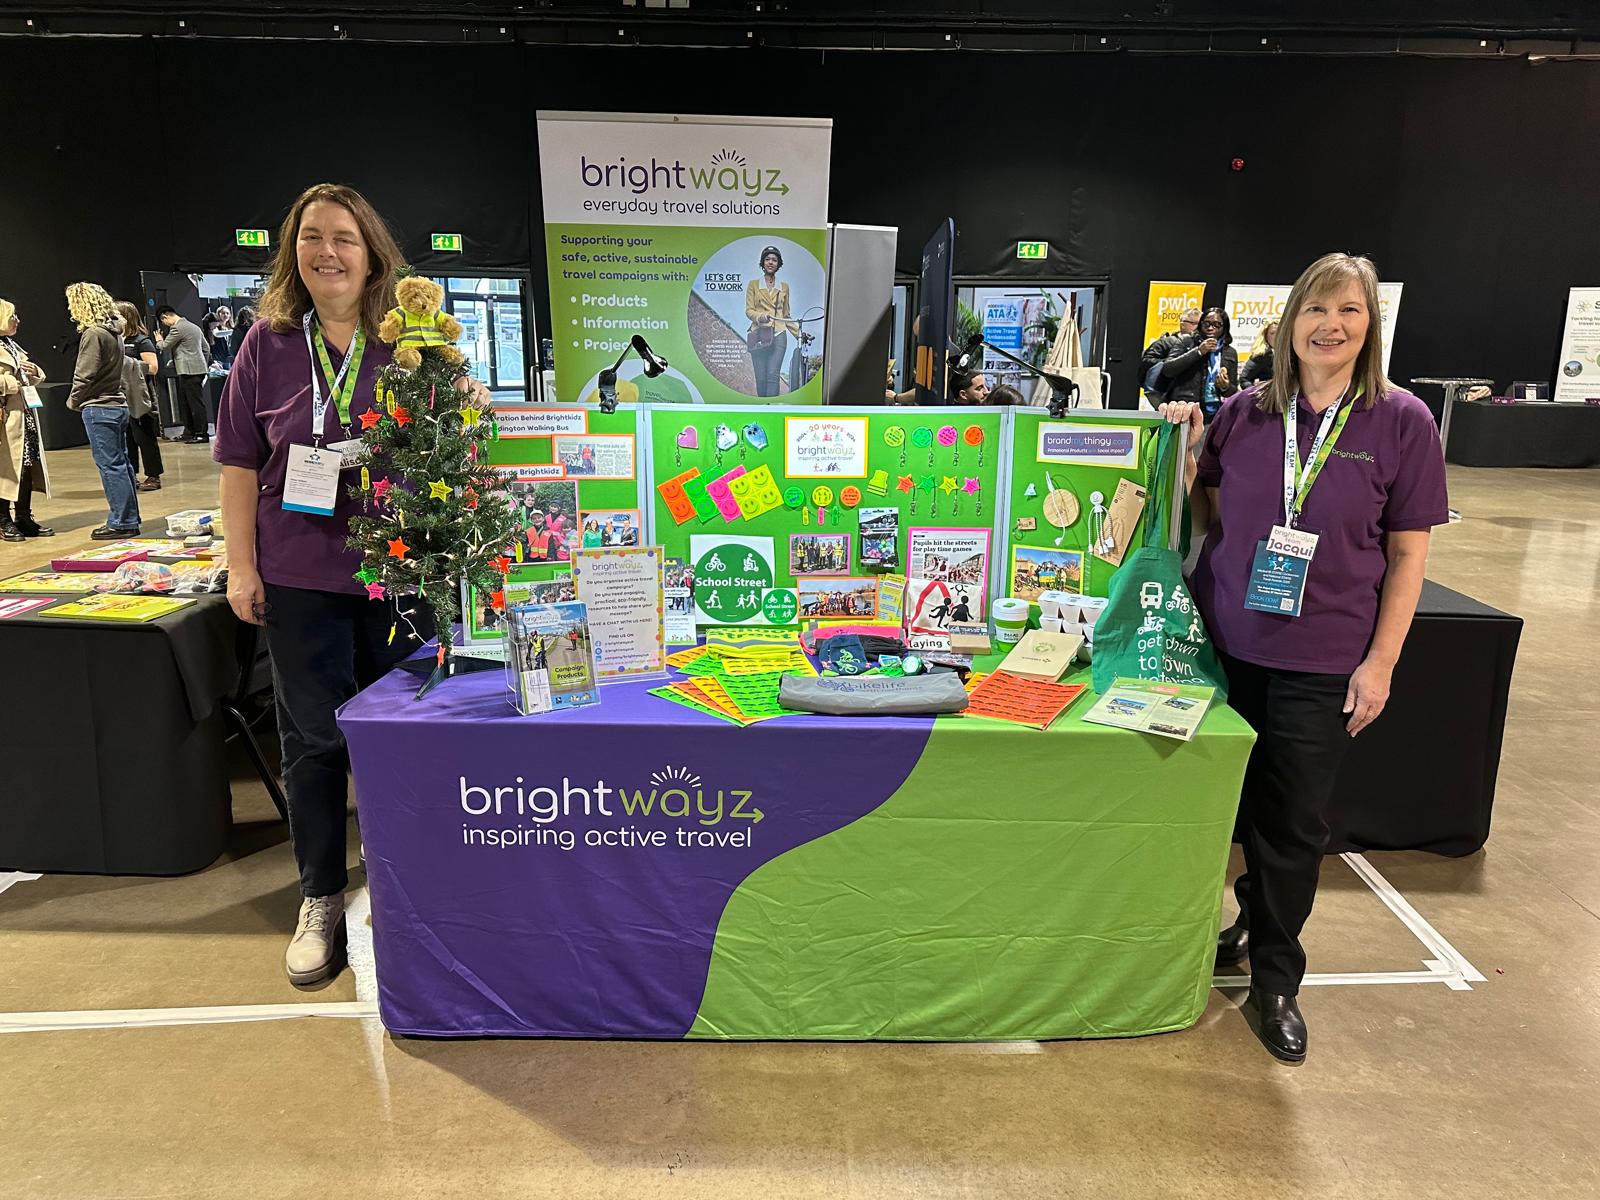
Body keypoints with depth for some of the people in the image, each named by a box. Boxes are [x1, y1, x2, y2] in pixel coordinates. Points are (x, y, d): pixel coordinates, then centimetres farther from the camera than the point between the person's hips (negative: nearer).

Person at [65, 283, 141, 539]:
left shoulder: (93, 334, -14)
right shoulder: (113, 331, 12)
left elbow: (85, 375, -16)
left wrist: (73, 400, 0)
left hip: (99, 408, -9)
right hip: (118, 404, 9)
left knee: (110, 465, -5)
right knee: (120, 463, 11)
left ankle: (122, 523, -2)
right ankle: (129, 519, 17)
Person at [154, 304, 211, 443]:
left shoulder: (177, 328, -11)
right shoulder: (193, 326, 17)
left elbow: (165, 346, -6)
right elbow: (205, 347, 20)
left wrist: (158, 340, 14)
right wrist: (203, 362, 23)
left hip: (189, 370, -10)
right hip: (198, 368, 10)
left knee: (196, 402, -6)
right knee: (185, 402, 14)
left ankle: (202, 433, -4)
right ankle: (190, 432, 17)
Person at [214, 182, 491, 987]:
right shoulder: (267, 344, 2)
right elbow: (240, 463, 4)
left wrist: (469, 409, -14)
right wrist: (241, 565, -2)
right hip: (301, 574, 0)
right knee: (313, 737, 9)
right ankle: (320, 901, 26)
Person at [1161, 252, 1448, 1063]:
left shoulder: (1401, 421, -4)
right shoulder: (1244, 412, 1)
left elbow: (1408, 553, -2)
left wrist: (1380, 661, -7)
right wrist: (1185, 450, -7)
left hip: (1323, 661, -2)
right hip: (1225, 642, 2)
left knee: (1294, 823, 9)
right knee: (1234, 804, 13)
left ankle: (1275, 979, 28)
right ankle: (1255, 920, 40)